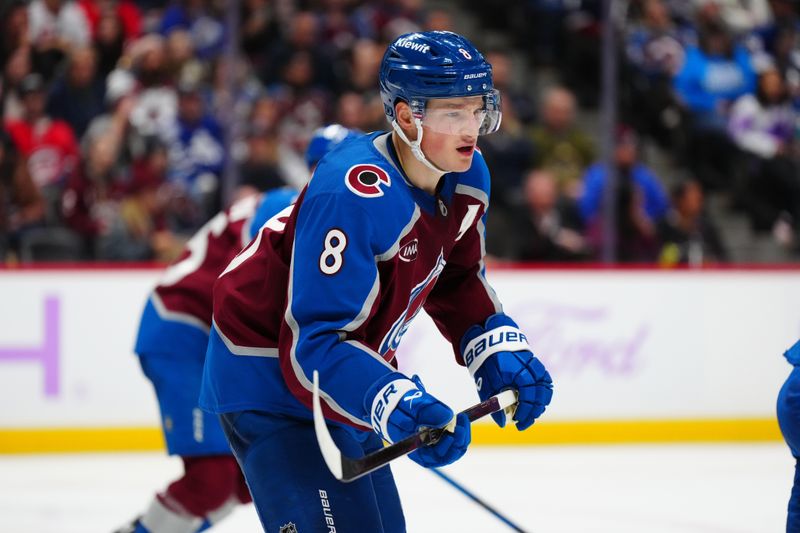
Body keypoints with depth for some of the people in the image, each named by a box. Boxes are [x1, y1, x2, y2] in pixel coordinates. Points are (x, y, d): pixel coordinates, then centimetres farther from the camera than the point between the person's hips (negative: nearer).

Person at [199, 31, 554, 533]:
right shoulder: (354, 195, -32)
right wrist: (398, 406, -45)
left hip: (345, 378, 9)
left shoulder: (466, 177, -4)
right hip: (270, 375, -9)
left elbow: (457, 279, 15)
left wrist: (500, 349, -1)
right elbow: (313, 345, -34)